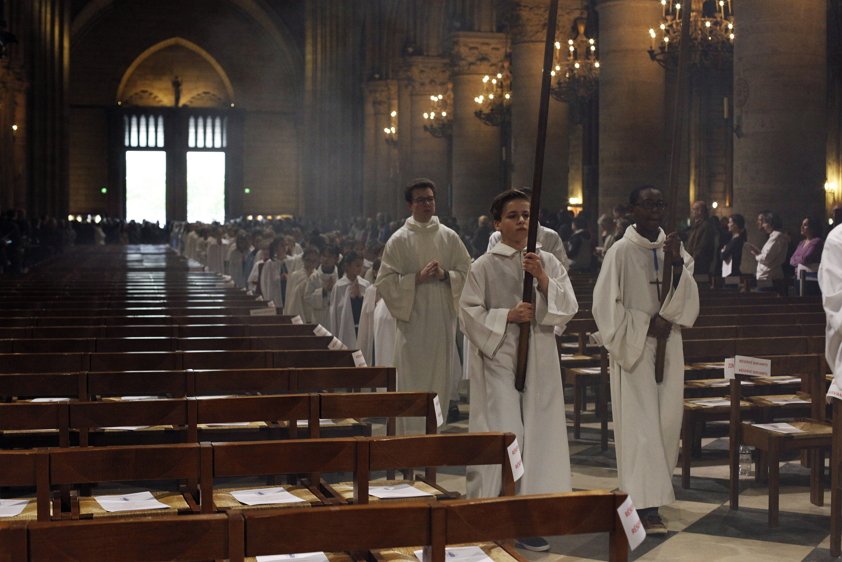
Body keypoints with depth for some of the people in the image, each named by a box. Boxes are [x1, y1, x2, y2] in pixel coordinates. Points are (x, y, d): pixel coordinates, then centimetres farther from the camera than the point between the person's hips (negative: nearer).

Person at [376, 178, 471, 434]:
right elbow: (385, 281, -4)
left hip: (443, 320, 3)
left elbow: (467, 272, 7)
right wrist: (417, 278, -15)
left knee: (441, 381, 6)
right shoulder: (399, 240, 0)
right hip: (413, 320, -3)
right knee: (414, 385, -4)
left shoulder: (449, 237, 7)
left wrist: (445, 275, -11)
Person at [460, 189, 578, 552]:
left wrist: (543, 279, -12)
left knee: (537, 435, 2)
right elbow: (469, 313, -2)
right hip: (499, 358, -3)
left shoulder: (548, 262, 7)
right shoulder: (484, 266, -1)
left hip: (539, 359, 3)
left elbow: (568, 308, 1)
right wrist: (507, 315, -14)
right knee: (504, 435, -8)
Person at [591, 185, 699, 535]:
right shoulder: (621, 251, -9)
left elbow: (687, 299, 1)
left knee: (666, 420, 7)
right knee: (640, 423, -7)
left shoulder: (674, 249, 6)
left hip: (667, 346, 5)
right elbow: (606, 303, -9)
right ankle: (645, 505, -5)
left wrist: (677, 265, -15)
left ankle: (653, 489, 22)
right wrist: (646, 324, -13)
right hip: (634, 346, -5)